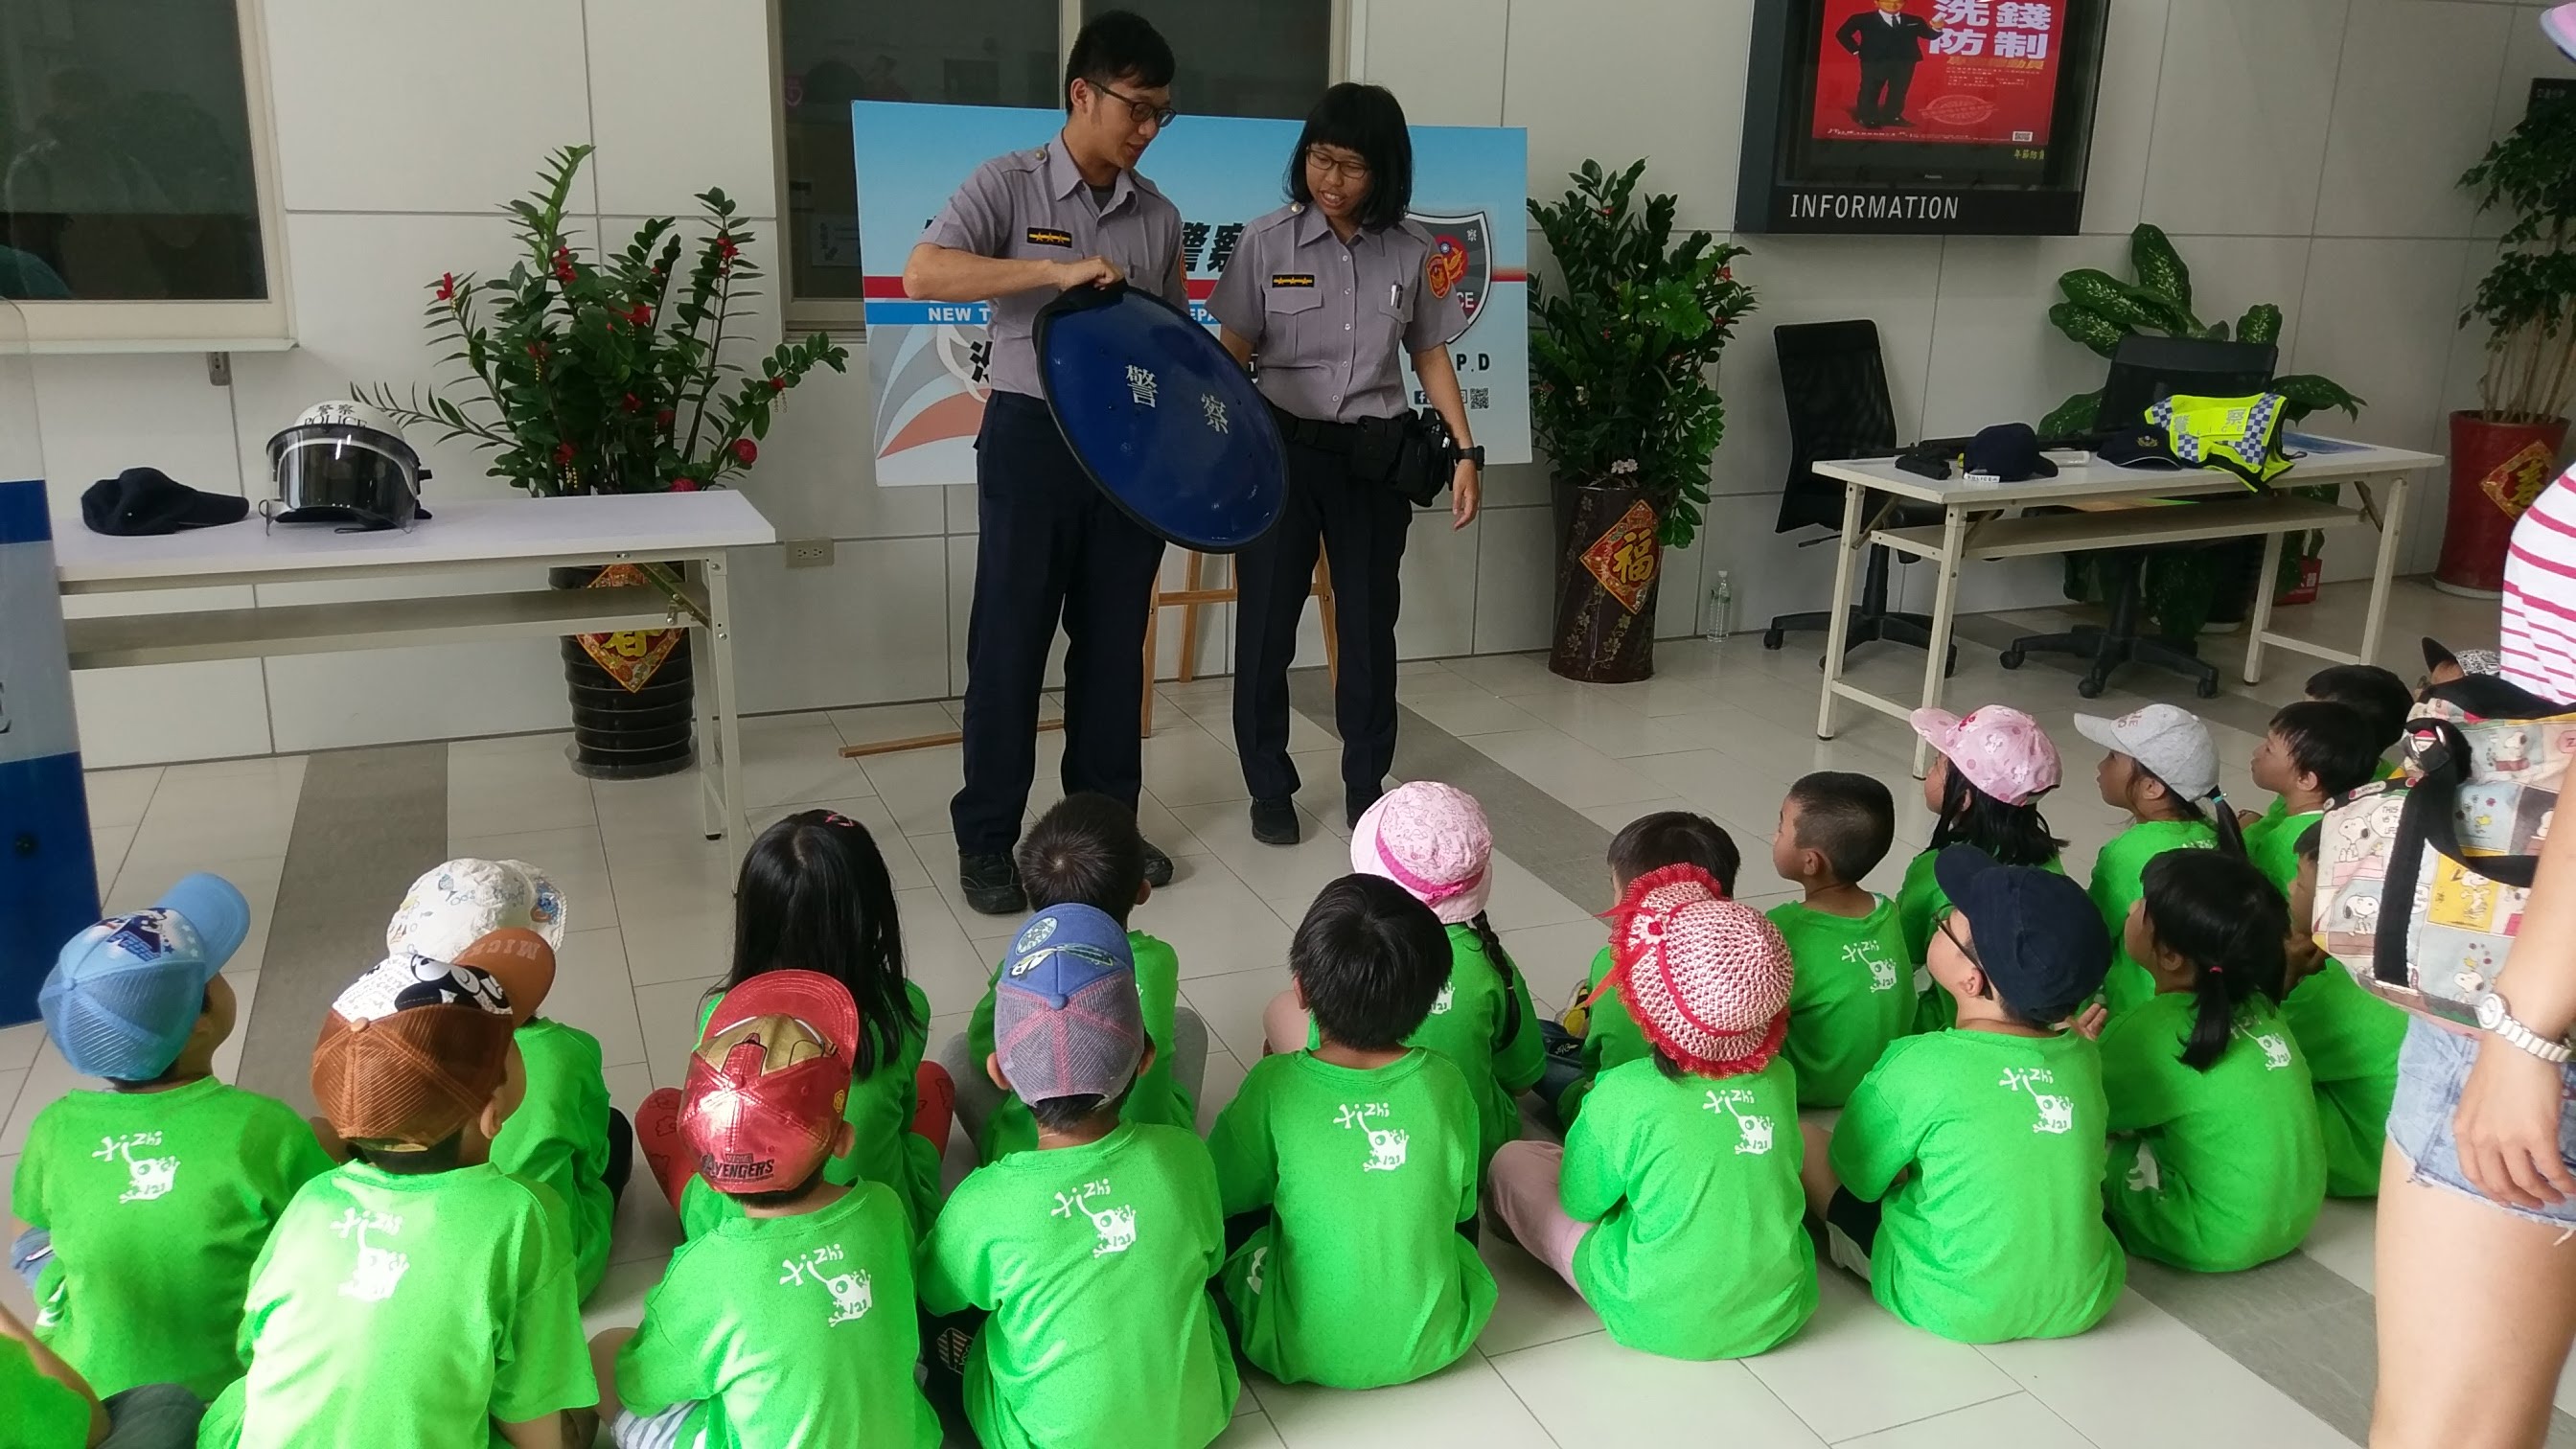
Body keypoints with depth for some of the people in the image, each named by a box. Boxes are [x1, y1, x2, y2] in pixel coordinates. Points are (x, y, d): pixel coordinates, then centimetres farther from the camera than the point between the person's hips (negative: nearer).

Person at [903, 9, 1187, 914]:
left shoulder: (1158, 217, 9)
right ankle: (986, 842, 12)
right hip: (1032, 439, -4)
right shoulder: (1007, 185, -5)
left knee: (1114, 641, 11)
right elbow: (923, 274, -19)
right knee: (1010, 643, 1)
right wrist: (1054, 270, -25)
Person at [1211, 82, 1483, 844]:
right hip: (1282, 452, -1)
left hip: (1373, 458, 1)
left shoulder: (1412, 250, 0)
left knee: (1370, 625, 9)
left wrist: (1465, 451, 2)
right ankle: (1270, 790, 19)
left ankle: (1366, 786, 24)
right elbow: (1231, 353, -1)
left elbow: (1431, 355, 9)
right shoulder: (1267, 241, -5)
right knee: (1266, 627, 3)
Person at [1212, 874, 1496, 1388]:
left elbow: (1217, 1197, -4)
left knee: (1231, 1220, 21)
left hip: (1307, 1353, -1)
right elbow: (1461, 1206, 2)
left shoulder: (1275, 1086, -21)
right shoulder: (1445, 1084, -14)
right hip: (1433, 1346, 2)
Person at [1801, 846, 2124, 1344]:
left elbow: (1854, 1174, -7)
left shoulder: (1921, 1065, -22)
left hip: (1960, 1312, -5)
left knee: (1800, 1134, 4)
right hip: (2083, 1305, 5)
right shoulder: (2083, 1056, -6)